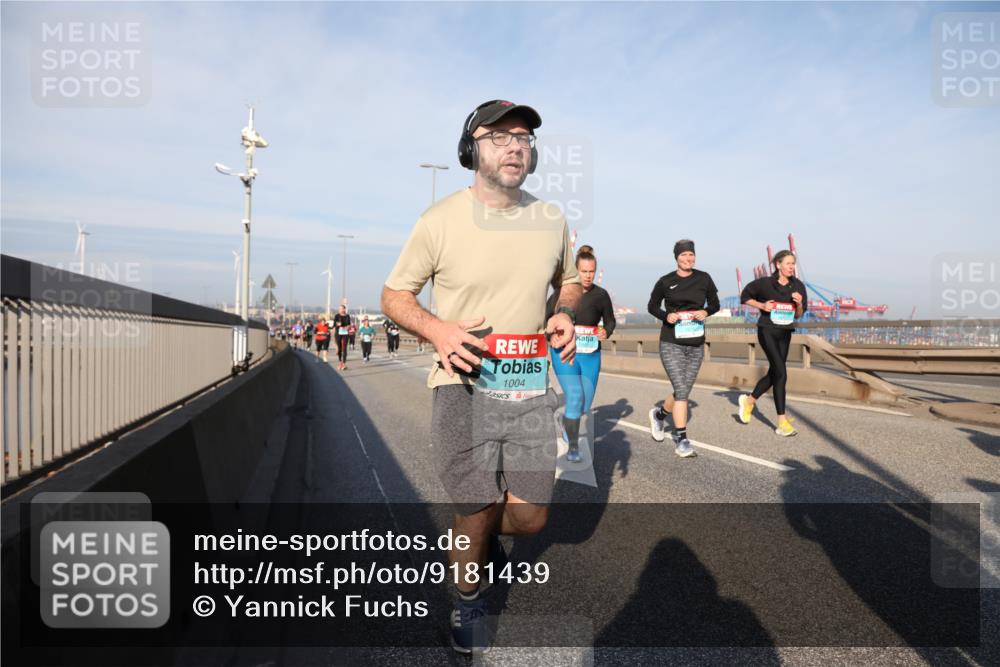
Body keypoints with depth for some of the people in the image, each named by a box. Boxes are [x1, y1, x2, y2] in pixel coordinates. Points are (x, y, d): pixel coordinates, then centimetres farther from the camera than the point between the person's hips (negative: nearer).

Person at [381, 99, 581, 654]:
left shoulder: (551, 220, 4)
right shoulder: (440, 220, -7)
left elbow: (568, 281, 20)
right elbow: (394, 296, 1)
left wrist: (564, 313, -4)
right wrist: (436, 329, -20)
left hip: (530, 387, 4)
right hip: (463, 386, -3)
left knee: (530, 518, 8)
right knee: (476, 517, 4)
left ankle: (480, 533, 45)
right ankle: (468, 601, 37)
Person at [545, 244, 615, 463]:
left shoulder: (601, 295, 0)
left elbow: (610, 320, 10)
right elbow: (546, 318, 3)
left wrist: (606, 333, -10)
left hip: (590, 355, 3)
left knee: (585, 405, 9)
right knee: (574, 398, -14)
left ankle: (566, 422, 43)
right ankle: (573, 448, 2)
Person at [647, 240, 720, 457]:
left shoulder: (704, 278, 3)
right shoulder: (665, 282, -1)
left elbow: (715, 304, 13)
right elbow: (652, 306, 9)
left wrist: (705, 312, -9)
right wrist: (666, 316, -10)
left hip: (696, 344, 3)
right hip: (671, 343, -3)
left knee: (684, 391, 10)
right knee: (681, 390, -12)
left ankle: (660, 414, 39)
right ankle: (681, 440, -2)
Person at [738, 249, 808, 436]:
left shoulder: (798, 286, 2)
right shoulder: (765, 283, -9)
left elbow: (798, 316, 6)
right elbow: (745, 296, 4)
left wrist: (799, 303, -14)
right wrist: (762, 305, -11)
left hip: (785, 333, 6)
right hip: (767, 331, -5)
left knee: (773, 374, 13)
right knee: (781, 373, -14)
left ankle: (749, 400, 38)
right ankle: (782, 422, -9)